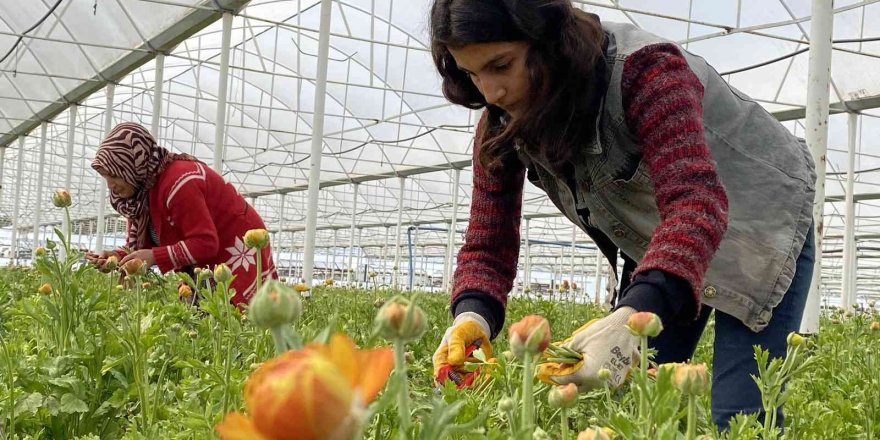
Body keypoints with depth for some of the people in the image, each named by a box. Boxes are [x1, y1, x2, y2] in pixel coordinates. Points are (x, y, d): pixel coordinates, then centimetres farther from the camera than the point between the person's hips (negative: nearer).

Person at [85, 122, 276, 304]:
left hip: (237, 256, -9)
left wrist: (154, 257, -29)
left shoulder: (178, 181, -26)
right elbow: (141, 243, 5)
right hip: (204, 267, 9)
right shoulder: (143, 186, 1)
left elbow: (205, 243, -27)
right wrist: (118, 256, -15)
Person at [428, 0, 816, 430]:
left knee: (739, 417, -15)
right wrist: (472, 315, -36)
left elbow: (695, 201, -46)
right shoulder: (501, 125, -14)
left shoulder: (642, 68, -34)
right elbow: (488, 244, -13)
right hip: (657, 247, 6)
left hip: (761, 224, -5)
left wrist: (632, 317, -62)